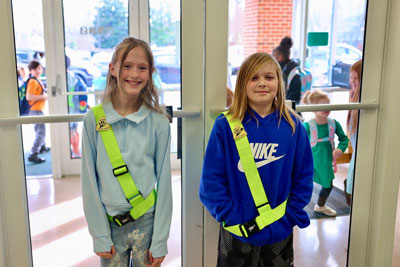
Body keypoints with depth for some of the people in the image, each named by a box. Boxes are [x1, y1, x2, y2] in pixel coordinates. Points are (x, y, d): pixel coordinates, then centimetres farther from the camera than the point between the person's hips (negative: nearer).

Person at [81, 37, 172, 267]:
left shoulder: (158, 123, -7)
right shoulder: (95, 119, -7)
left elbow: (164, 183, -5)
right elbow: (90, 180, -3)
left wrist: (160, 242, -5)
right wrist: (100, 235, -4)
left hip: (147, 222, 0)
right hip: (110, 223, 1)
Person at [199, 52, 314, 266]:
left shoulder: (293, 126, -4)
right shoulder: (226, 126, -11)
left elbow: (303, 177, 0)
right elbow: (212, 179, -10)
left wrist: (291, 216, -6)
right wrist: (231, 216, -14)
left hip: (280, 233, 2)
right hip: (237, 233, -2)